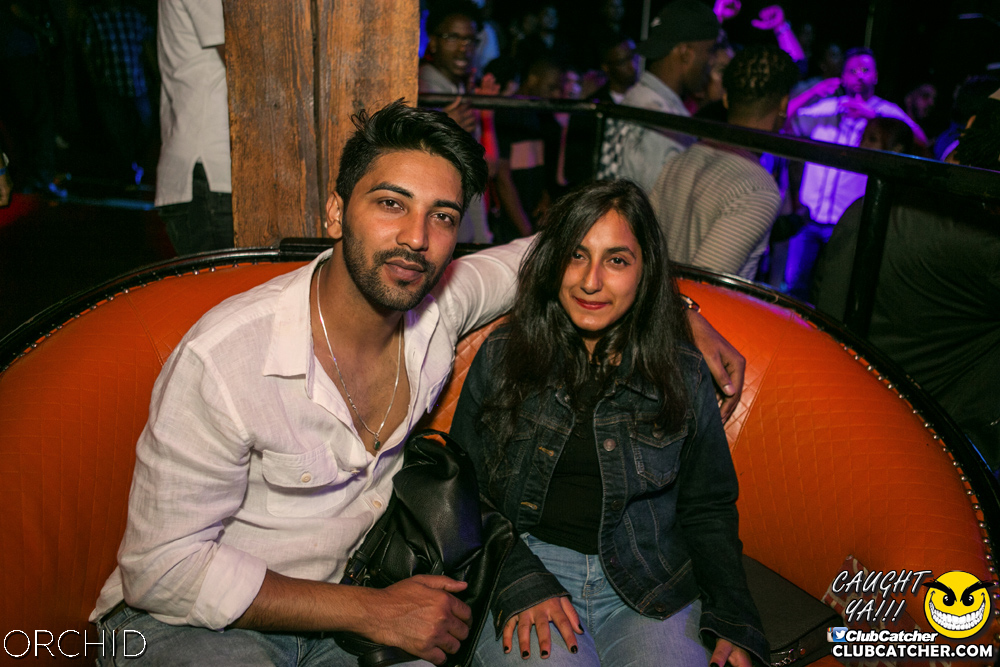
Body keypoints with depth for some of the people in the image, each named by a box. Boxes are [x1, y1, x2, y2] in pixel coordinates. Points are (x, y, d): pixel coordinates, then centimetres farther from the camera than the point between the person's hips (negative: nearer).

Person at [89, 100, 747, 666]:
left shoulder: (440, 304, -11)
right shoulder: (223, 358, -25)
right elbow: (162, 570, -20)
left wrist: (688, 315, 2)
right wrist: (370, 610, -22)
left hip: (339, 597, 5)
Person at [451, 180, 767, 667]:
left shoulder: (682, 375, 3)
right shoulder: (501, 358, 1)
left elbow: (709, 510, 10)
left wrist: (732, 624, -1)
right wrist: (519, 580, -11)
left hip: (648, 589, 2)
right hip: (523, 560, -1)